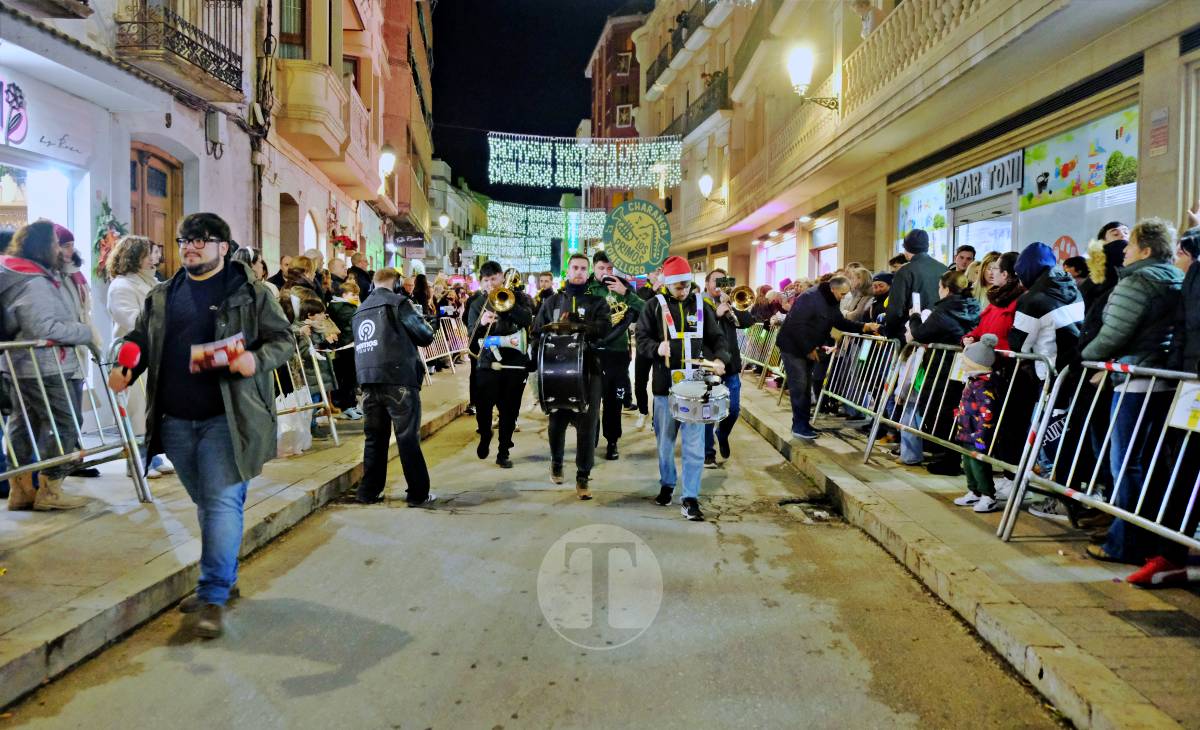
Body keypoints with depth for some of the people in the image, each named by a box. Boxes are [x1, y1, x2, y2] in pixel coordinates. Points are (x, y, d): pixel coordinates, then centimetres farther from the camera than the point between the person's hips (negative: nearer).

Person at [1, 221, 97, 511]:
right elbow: (45, 328, -27)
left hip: (24, 366, 11)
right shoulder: (33, 284, -21)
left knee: (25, 423, 14)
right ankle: (50, 490, 4)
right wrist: (86, 333, -17)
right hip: (42, 368, -11)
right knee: (63, 424, -4)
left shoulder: (39, 276, 12)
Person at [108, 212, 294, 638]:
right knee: (206, 503, 16)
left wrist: (257, 360, -21)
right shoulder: (162, 296, 14)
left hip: (225, 418, -5)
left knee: (222, 503, -8)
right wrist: (126, 369, 0)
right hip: (175, 420, 5)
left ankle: (214, 596, -1)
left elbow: (282, 340, -1)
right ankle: (223, 580, 31)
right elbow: (141, 340, 20)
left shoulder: (249, 292, 0)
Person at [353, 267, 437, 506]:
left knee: (375, 437, 13)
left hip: (368, 380, 6)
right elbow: (426, 336, 0)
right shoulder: (398, 302, -2)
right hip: (398, 379, -6)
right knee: (408, 438, -2)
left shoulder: (360, 310, 18)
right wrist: (417, 315, 19)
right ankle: (418, 494, 1)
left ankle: (368, 491, 15)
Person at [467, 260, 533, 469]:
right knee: (483, 407, -5)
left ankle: (503, 452, 17)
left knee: (509, 410, 4)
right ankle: (485, 437, 26)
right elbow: (471, 334, 0)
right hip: (488, 362, 1)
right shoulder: (477, 304, 9)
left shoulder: (518, 297, 4)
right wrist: (481, 323, -20)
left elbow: (528, 320, -13)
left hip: (515, 362, -1)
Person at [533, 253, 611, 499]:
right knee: (557, 420, 10)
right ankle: (556, 461, 36)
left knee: (586, 423, -4)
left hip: (589, 369, -2)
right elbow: (537, 332, 13)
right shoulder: (552, 301, 13)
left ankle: (583, 477, 4)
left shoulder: (597, 301, 6)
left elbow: (605, 327, -12)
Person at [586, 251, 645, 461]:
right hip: (592, 351, -1)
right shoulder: (586, 289, 1)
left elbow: (644, 310, -5)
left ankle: (612, 441, 19)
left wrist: (625, 292, -15)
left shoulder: (622, 286, 5)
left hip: (618, 351, 1)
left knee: (614, 399, 7)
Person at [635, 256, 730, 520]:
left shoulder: (701, 305, 7)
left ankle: (690, 498, 3)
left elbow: (717, 337, 9)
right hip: (665, 384, 0)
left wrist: (719, 359, -10)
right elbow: (642, 339, 1)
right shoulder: (654, 306, 3)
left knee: (694, 444, -3)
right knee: (665, 441, 12)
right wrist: (656, 348, -20)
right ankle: (666, 484, 33)